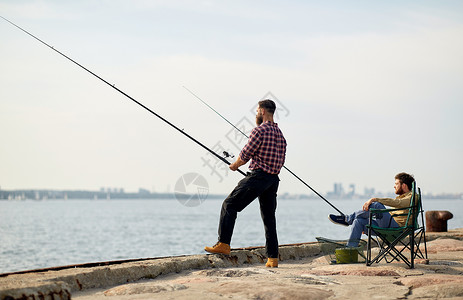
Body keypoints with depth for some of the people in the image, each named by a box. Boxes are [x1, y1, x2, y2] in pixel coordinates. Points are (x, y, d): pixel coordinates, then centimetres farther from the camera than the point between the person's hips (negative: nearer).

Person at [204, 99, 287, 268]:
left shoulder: (259, 130, -10)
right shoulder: (280, 134, 16)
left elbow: (245, 155, -8)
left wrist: (235, 165, 10)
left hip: (258, 176, -8)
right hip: (274, 178, 8)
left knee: (229, 205, -2)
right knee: (269, 217, 10)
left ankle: (223, 244, -9)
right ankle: (273, 258, 7)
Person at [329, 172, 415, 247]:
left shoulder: (412, 197, -1)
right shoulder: (400, 197, 30)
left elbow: (395, 203, -21)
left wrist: (374, 199, -28)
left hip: (397, 228, -9)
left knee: (376, 205, -27)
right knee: (358, 221, -8)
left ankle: (347, 219, -12)